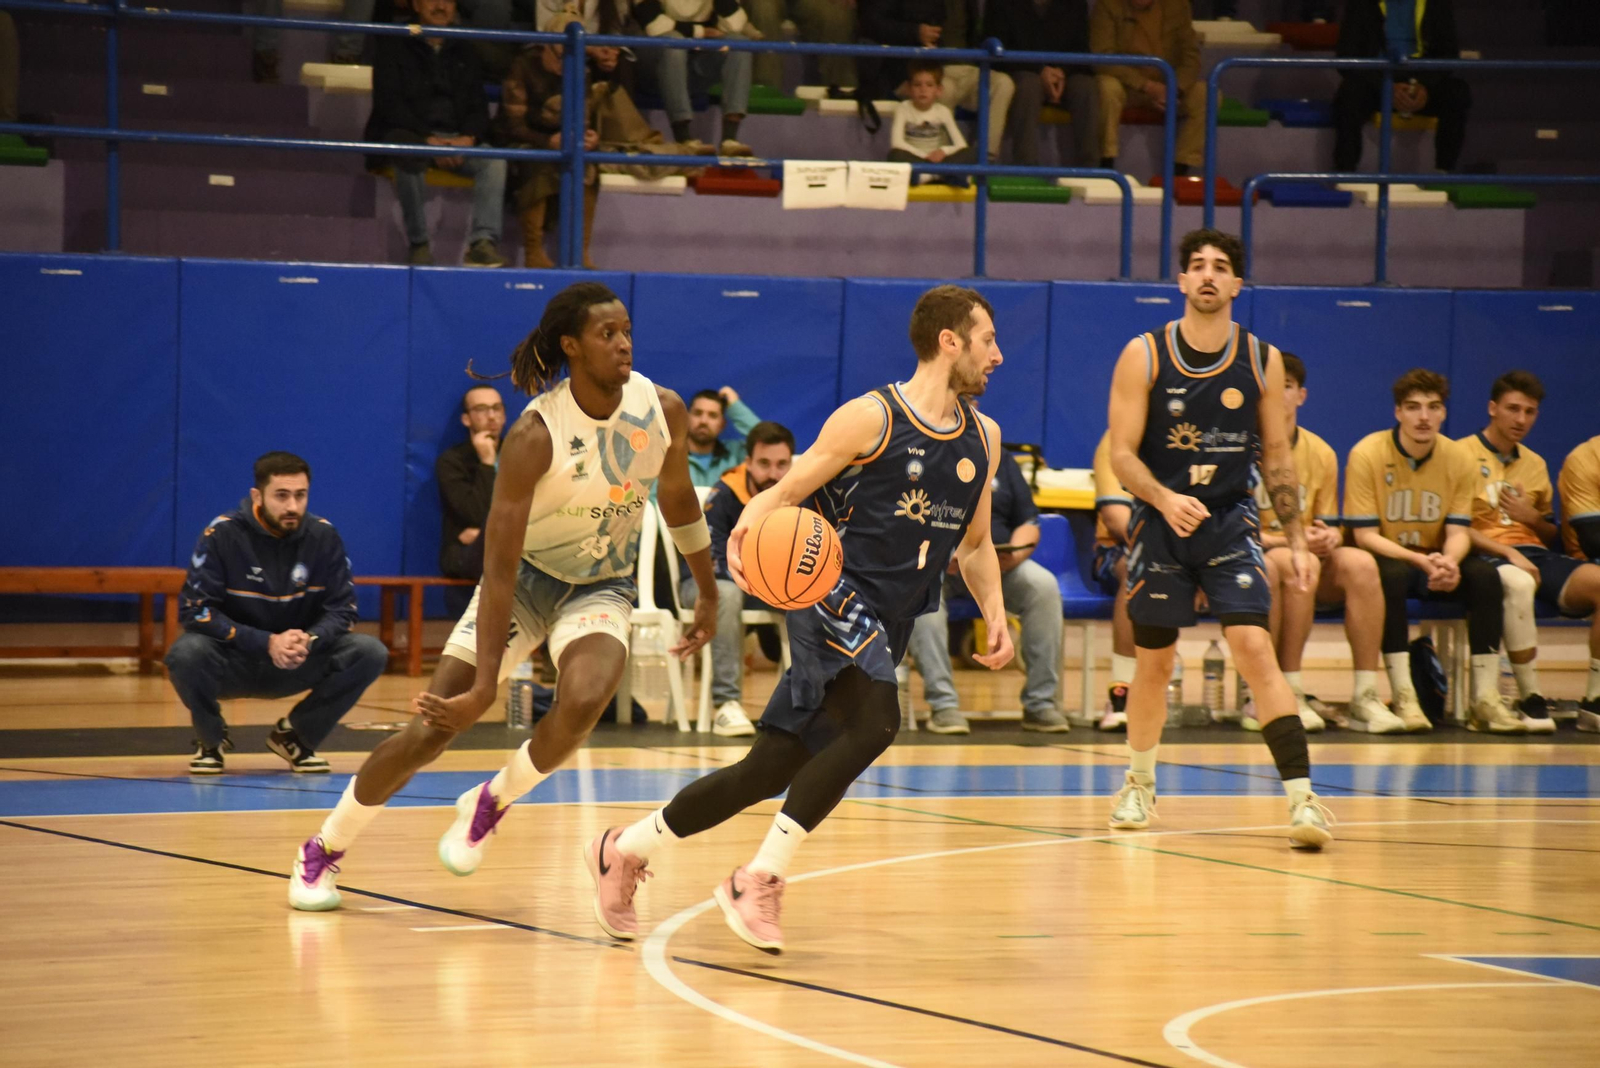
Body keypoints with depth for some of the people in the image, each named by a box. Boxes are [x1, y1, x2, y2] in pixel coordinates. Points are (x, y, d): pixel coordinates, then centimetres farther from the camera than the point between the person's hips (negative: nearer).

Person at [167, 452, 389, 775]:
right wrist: (267, 643, -28)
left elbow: (342, 608, -3)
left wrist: (309, 640, -26)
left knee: (370, 653, -20)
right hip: (232, 662, -3)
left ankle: (295, 736, 4)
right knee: (186, 653, -35)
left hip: (298, 663, 3)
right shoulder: (222, 534, -15)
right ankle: (211, 740, -2)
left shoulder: (323, 536, -7)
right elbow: (194, 610, -19)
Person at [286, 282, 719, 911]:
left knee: (583, 700, -30)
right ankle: (323, 850, 15)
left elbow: (677, 496, 8)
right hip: (526, 577, -2)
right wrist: (484, 688, -31)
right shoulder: (534, 436, -27)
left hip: (601, 587, 2)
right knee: (430, 728, -7)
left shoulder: (661, 410, -15)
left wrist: (708, 596, 15)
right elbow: (499, 566, -27)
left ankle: (489, 806, -2)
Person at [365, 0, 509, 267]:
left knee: (494, 159, -26)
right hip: (407, 134, -4)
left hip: (456, 139, 4)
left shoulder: (464, 53, 19)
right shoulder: (395, 45, 6)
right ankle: (418, 244, -31)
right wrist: (429, 139, -19)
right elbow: (389, 103, -6)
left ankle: (483, 241, -36)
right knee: (410, 155, -39)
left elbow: (478, 107, 14)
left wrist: (468, 137, -10)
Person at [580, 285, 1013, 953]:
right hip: (835, 595, -7)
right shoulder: (870, 419, -9)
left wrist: (995, 616, 6)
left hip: (887, 624, 7)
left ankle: (625, 850, 22)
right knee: (874, 722, -31)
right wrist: (751, 523, -28)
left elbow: (974, 544, 22)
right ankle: (759, 880, -23)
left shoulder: (982, 438, 12)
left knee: (773, 770, 7)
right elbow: (785, 492, -6)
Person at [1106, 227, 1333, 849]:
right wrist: (1165, 499, -26)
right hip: (1161, 522, 0)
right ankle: (1139, 785, 34)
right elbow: (1122, 454, -8)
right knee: (1154, 659, 10)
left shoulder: (1262, 361, 1)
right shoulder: (1144, 356, -5)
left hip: (1230, 521, 0)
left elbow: (1277, 458, 8)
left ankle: (1302, 795, -21)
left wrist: (1296, 540, 2)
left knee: (1254, 646, -17)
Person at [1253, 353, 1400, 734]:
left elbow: (1331, 528, 13)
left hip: (1307, 561, 5)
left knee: (1360, 563, -24)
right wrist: (1291, 541, -23)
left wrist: (1329, 537, -13)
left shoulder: (1321, 453, 9)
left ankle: (1365, 699, -25)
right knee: (1298, 565, -35)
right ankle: (1289, 696, -31)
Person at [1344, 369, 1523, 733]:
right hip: (1385, 558, -4)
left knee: (1484, 575, -24)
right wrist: (1421, 562, -30)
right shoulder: (1367, 454, -14)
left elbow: (1458, 532, -4)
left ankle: (1485, 699, -25)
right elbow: (1365, 535, -17)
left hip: (1435, 560, 4)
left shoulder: (1457, 458, -3)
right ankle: (1403, 697, -37)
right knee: (1392, 575, -37)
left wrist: (1448, 562, -29)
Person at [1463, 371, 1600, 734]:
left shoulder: (1535, 465, 24)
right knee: (1518, 583, -43)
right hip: (1487, 556, -6)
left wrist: (1533, 518, 6)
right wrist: (1508, 553, -17)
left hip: (1536, 555, 6)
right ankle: (1530, 700, -32)